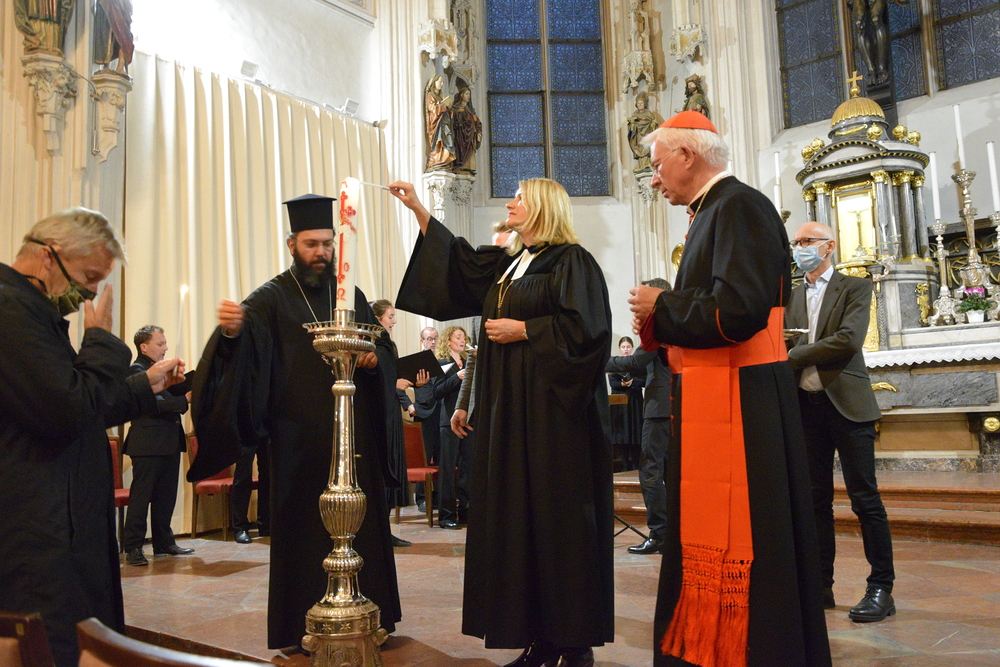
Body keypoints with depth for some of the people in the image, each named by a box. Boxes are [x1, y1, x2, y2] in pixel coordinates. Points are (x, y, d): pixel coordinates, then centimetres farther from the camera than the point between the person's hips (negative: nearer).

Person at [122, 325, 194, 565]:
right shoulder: (137, 370, -10)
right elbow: (153, 402, -21)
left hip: (170, 443, 9)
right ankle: (133, 547, 4)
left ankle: (163, 543, 23)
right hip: (148, 444, -9)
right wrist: (185, 400, -26)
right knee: (141, 497, -2)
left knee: (166, 496, 14)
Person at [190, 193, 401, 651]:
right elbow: (244, 353, -17)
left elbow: (384, 343, 16)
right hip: (299, 440, -3)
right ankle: (303, 627, 16)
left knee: (360, 525, 8)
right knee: (304, 528, 2)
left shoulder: (350, 295, 12)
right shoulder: (271, 298, -1)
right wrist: (232, 332, -40)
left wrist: (375, 357, -7)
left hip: (354, 435, 4)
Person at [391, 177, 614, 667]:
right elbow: (455, 260, 25)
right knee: (518, 517, 7)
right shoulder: (504, 265, 19)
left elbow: (583, 325, -15)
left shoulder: (570, 261, -4)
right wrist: (417, 208, 24)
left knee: (557, 514, -4)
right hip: (510, 411, 8)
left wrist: (524, 330, -11)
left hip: (553, 411, -8)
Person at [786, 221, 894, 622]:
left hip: (846, 404, -5)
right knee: (815, 499, 8)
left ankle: (881, 588, 7)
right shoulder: (790, 296, 16)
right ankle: (821, 584, 17)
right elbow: (785, 347, 10)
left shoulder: (854, 288, 2)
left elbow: (847, 341, -13)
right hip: (805, 405, 5)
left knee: (865, 498, -2)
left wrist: (793, 356, -10)